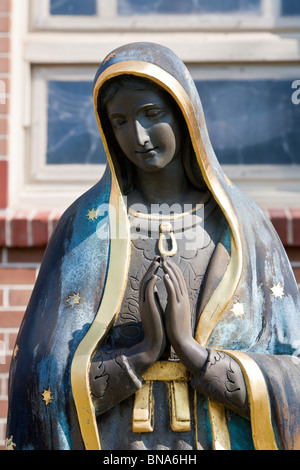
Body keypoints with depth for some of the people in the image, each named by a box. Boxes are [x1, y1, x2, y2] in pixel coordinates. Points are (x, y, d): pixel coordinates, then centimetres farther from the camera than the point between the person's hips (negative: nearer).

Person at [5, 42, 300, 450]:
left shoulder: (245, 227, -3)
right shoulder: (85, 224, -3)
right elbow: (49, 378, -7)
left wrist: (189, 348, -18)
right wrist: (144, 352, -19)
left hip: (223, 439, 1)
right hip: (114, 441, 0)